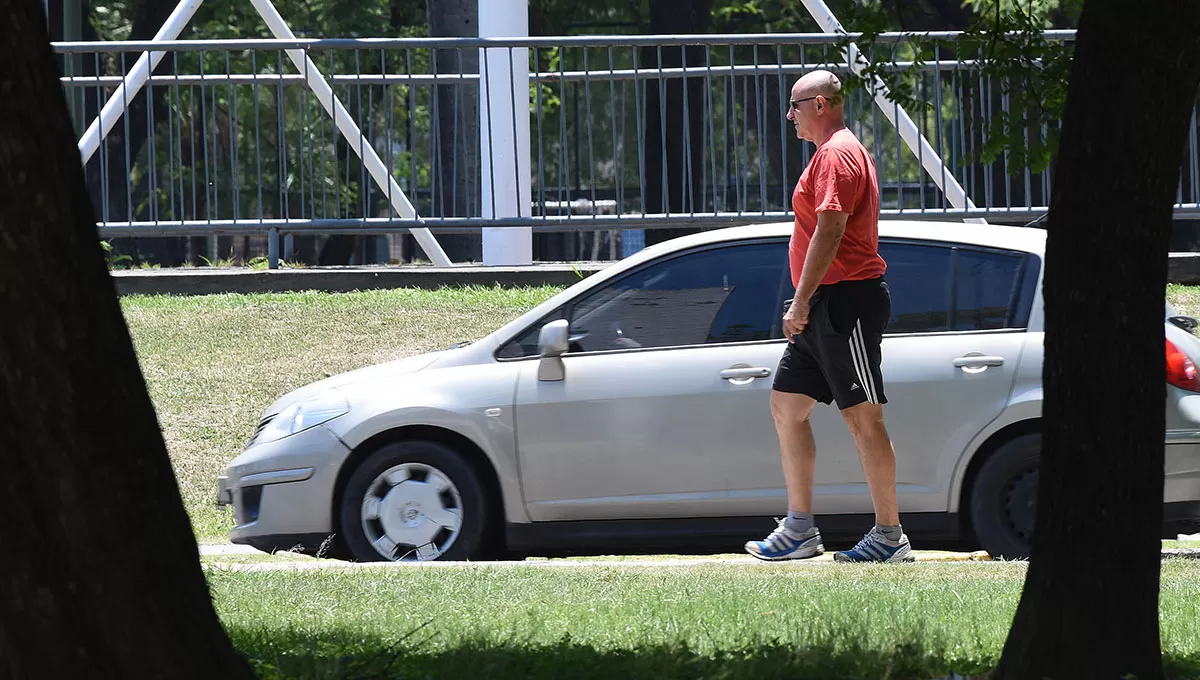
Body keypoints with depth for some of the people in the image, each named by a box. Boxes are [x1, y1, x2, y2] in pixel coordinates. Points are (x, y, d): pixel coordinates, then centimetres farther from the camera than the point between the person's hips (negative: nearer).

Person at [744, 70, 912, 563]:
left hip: (846, 301, -11)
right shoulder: (835, 153, 21)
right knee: (787, 405, 10)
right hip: (825, 308, 11)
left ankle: (890, 536, -6)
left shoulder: (836, 156, -13)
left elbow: (829, 232, -21)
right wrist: (805, 304, 22)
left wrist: (802, 302, -21)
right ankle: (799, 529, 10)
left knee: (862, 417, -8)